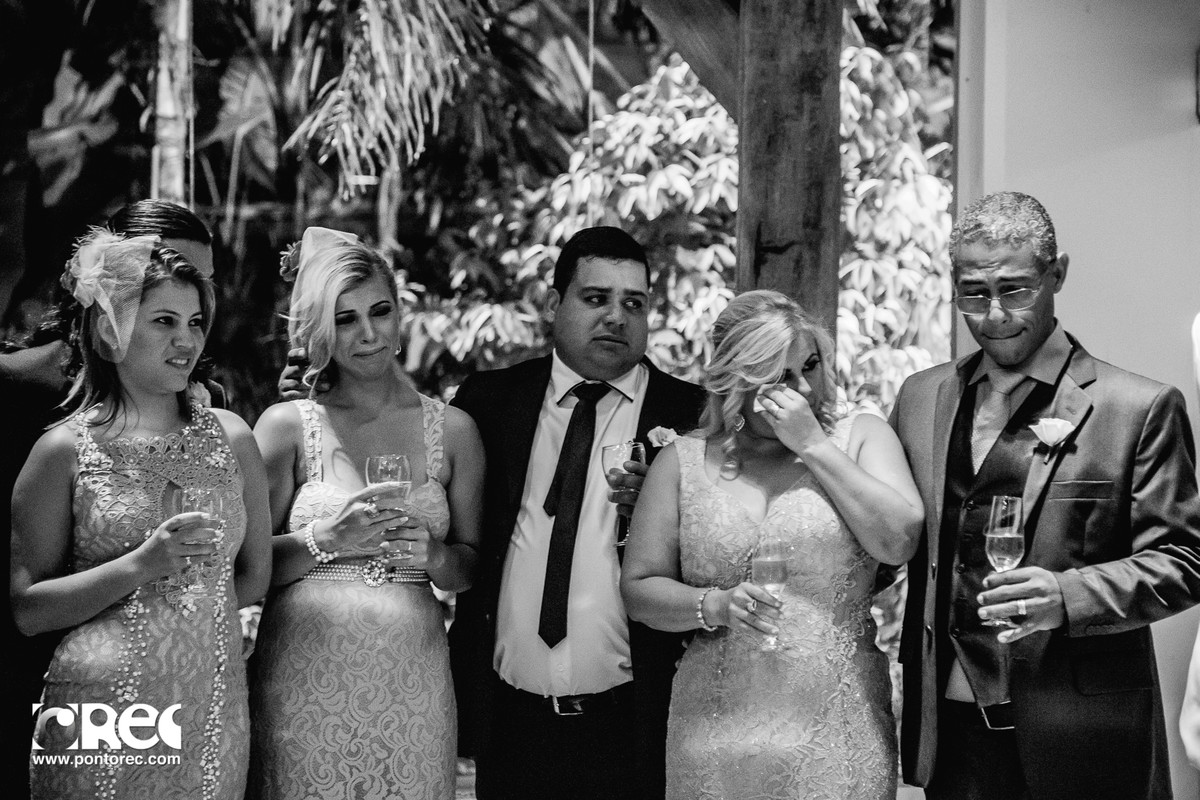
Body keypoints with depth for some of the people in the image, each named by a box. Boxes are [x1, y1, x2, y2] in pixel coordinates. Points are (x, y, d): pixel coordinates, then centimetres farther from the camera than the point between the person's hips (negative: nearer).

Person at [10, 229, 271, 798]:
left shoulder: (230, 438, 6)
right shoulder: (65, 449, -3)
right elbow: (26, 609, -6)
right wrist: (141, 565, -16)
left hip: (215, 715, 3)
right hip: (100, 714, -3)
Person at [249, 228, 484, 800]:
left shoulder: (453, 430, 6)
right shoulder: (287, 425, 0)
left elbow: (473, 565, 11)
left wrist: (434, 555, -9)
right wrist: (325, 539, -17)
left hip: (411, 681, 2)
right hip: (305, 676, -2)